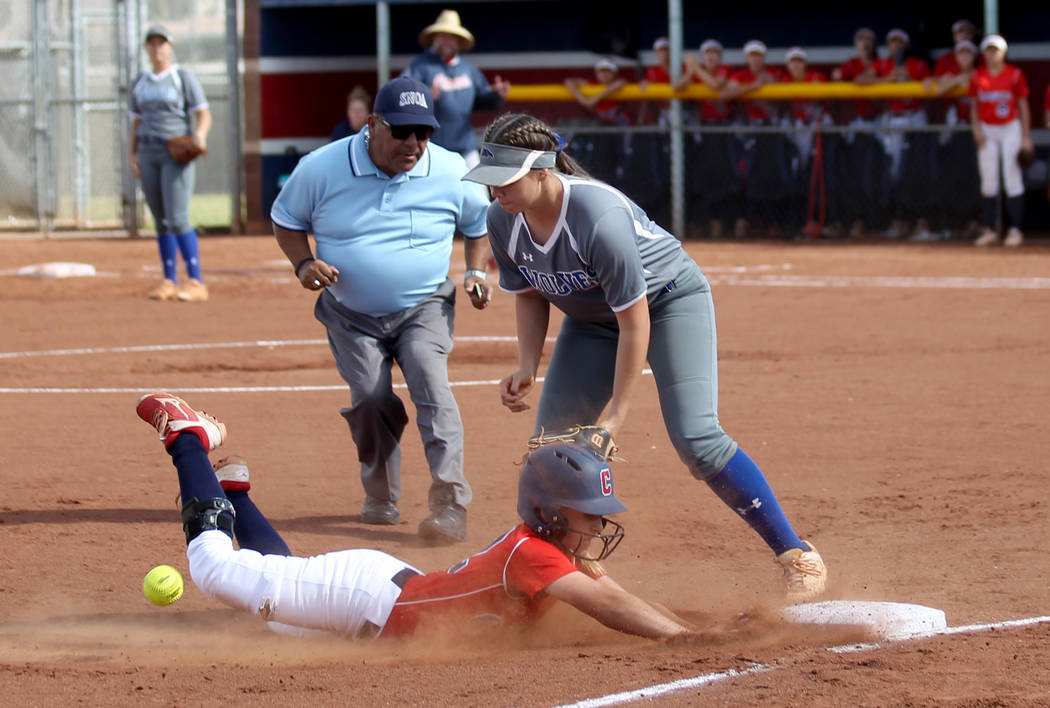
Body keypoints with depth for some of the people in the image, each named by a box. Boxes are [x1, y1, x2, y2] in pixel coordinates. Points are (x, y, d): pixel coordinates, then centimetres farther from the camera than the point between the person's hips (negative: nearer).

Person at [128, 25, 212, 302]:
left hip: (177, 153, -6)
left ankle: (196, 283, -15)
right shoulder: (140, 84, 15)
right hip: (148, 154, 6)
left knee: (177, 219, -15)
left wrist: (200, 133, -28)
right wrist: (131, 154, 7)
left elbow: (204, 114, -8)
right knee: (161, 221, 7)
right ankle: (169, 282, 12)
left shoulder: (184, 77, -2)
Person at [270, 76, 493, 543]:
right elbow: (285, 219, 4)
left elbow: (479, 222, 11)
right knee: (371, 399, -11)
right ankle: (381, 499, 15)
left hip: (425, 308, -1)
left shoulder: (451, 172, -10)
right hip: (351, 314, 1)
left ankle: (450, 503, -29)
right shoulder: (321, 168, -13)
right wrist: (303, 264, -14)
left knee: (430, 384, -22)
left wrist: (476, 272, -4)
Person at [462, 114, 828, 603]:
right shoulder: (503, 221, -17)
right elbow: (530, 295, 2)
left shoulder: (599, 216, -38)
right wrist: (527, 368, -13)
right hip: (591, 318, 7)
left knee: (696, 438, -21)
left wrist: (616, 412, -26)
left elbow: (634, 322, -30)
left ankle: (797, 557, -13)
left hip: (671, 300, -7)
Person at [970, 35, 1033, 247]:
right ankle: (990, 230, 7)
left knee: (1013, 178, -5)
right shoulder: (977, 75, 5)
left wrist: (1026, 137, -3)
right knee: (988, 180, 3)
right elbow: (974, 105, 13)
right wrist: (976, 128, -2)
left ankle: (1015, 230, -2)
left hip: (1010, 128, -3)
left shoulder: (1015, 74, -3)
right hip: (987, 130, 3)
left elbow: (1023, 106, 0)